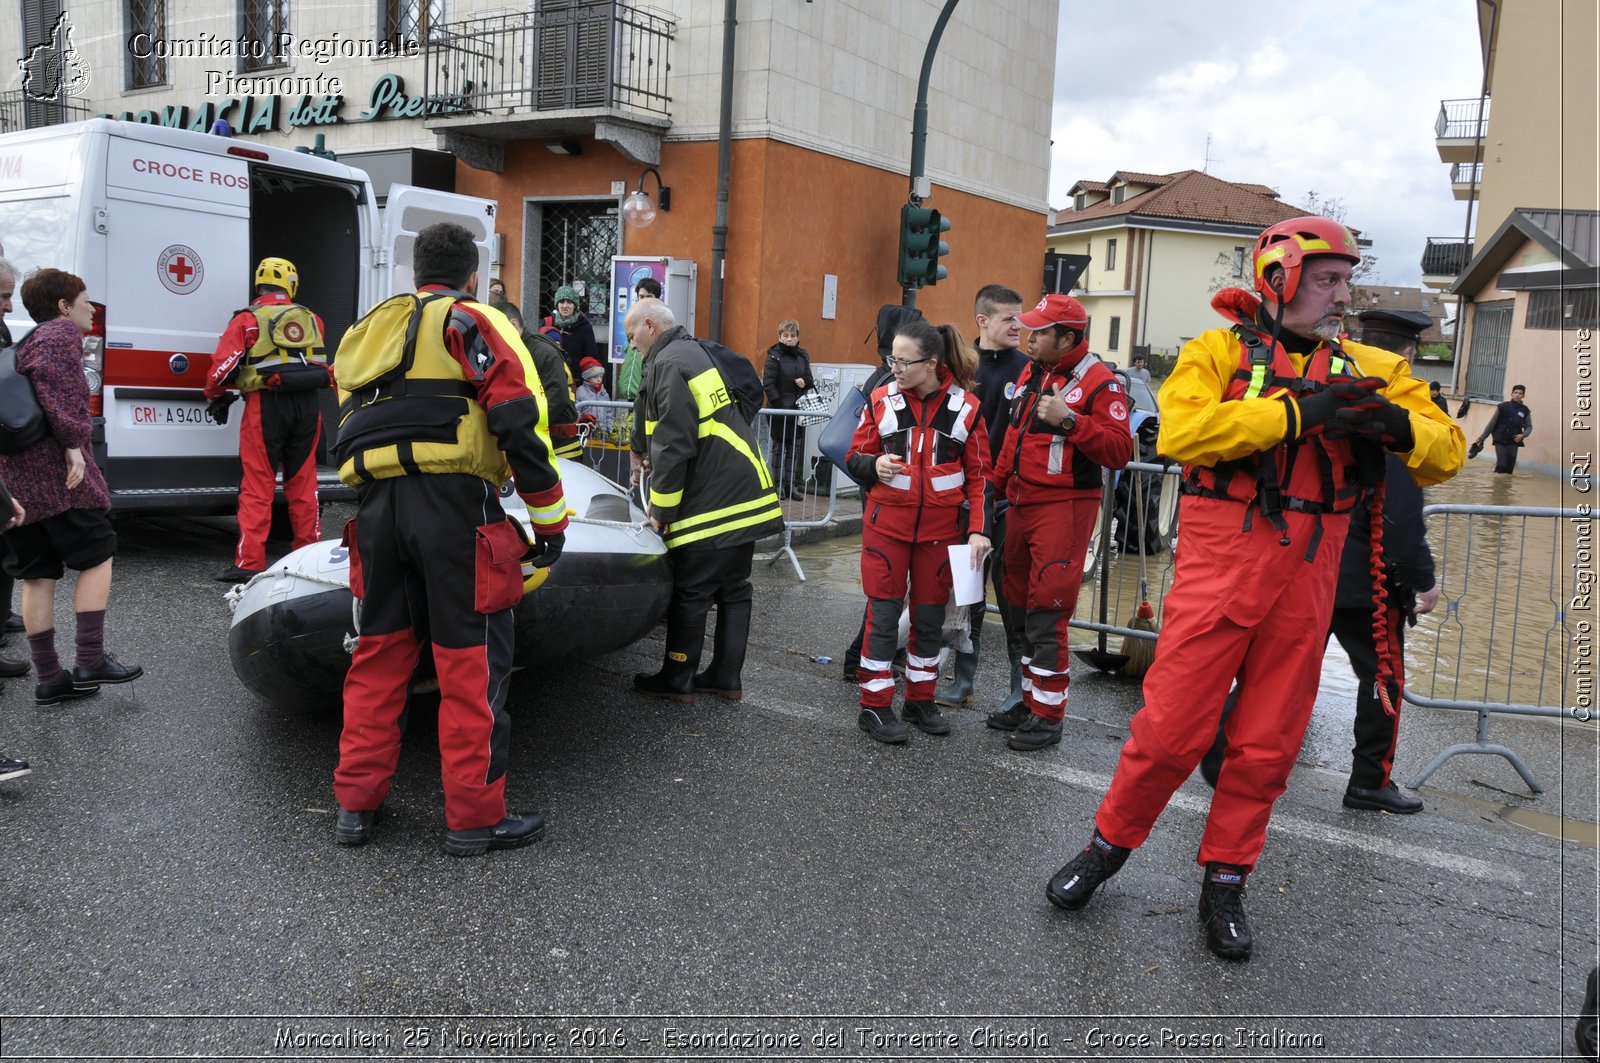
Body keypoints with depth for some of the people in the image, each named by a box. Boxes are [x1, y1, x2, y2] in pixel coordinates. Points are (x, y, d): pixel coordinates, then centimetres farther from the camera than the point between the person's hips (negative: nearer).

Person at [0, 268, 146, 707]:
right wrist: (74, 443, -20)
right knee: (97, 557, 2)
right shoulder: (62, 334, -4)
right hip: (58, 473, -9)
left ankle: (48, 679, 12)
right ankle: (90, 662, -1)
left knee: (38, 576, 8)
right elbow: (52, 382, -22)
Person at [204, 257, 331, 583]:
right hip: (308, 405, 4)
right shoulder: (311, 319, 13)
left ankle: (249, 562, -2)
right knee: (302, 482, 14)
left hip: (266, 404, -4)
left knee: (258, 484, -1)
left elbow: (222, 365, -3)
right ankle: (309, 551, 21)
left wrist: (217, 398, 12)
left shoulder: (248, 319, 1)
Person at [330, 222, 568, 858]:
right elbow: (519, 420, -8)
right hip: (452, 502, -6)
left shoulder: (366, 333, 26)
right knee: (472, 661, 1)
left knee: (380, 651, 16)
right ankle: (474, 817, 7)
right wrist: (550, 520, -4)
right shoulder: (470, 322, 3)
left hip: (374, 504, 7)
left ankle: (355, 804, 24)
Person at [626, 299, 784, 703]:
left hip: (710, 505, -9)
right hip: (745, 497, 10)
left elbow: (673, 447, -19)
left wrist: (661, 508, -10)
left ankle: (676, 679, 13)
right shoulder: (698, 352, 16)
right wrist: (650, 460, 26)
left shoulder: (668, 364, -14)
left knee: (690, 593, 2)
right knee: (733, 589, 13)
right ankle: (726, 677, 21)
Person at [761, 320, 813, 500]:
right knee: (779, 447, 4)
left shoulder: (802, 355, 9)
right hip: (779, 409, -5)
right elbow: (768, 383, -13)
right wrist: (778, 403, -20)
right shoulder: (774, 356, -7)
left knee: (795, 447, 7)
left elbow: (810, 380, 16)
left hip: (799, 409, 5)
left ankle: (790, 484, 14)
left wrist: (805, 382, -7)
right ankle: (778, 485, 11)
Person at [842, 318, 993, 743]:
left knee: (930, 616, 11)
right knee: (884, 613, 1)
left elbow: (979, 474, 2)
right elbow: (855, 457, 4)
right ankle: (875, 707, 11)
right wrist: (874, 465, -19)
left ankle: (920, 700, 27)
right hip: (887, 525, -1)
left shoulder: (965, 408, -3)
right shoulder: (881, 400, -4)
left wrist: (979, 529, -6)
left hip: (939, 530, 1)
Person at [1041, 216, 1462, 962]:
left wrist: (1399, 426, -14)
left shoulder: (1365, 369, 13)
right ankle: (1109, 845, 21)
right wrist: (1296, 411, -20)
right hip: (1221, 564, -4)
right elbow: (1181, 430, -17)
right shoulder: (1219, 351, 2)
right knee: (1172, 725, -2)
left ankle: (1225, 883, 26)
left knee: (1268, 744, 10)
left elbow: (1446, 452, 8)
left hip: (1306, 579, 4)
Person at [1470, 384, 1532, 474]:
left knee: (1509, 467, -2)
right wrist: (1481, 438, 0)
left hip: (1513, 442, 2)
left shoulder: (1525, 410, 4)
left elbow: (1529, 426, 12)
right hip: (1500, 440, -2)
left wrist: (1523, 435, -10)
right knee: (1502, 465, -13)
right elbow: (1492, 423, 0)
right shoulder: (1503, 406, -2)